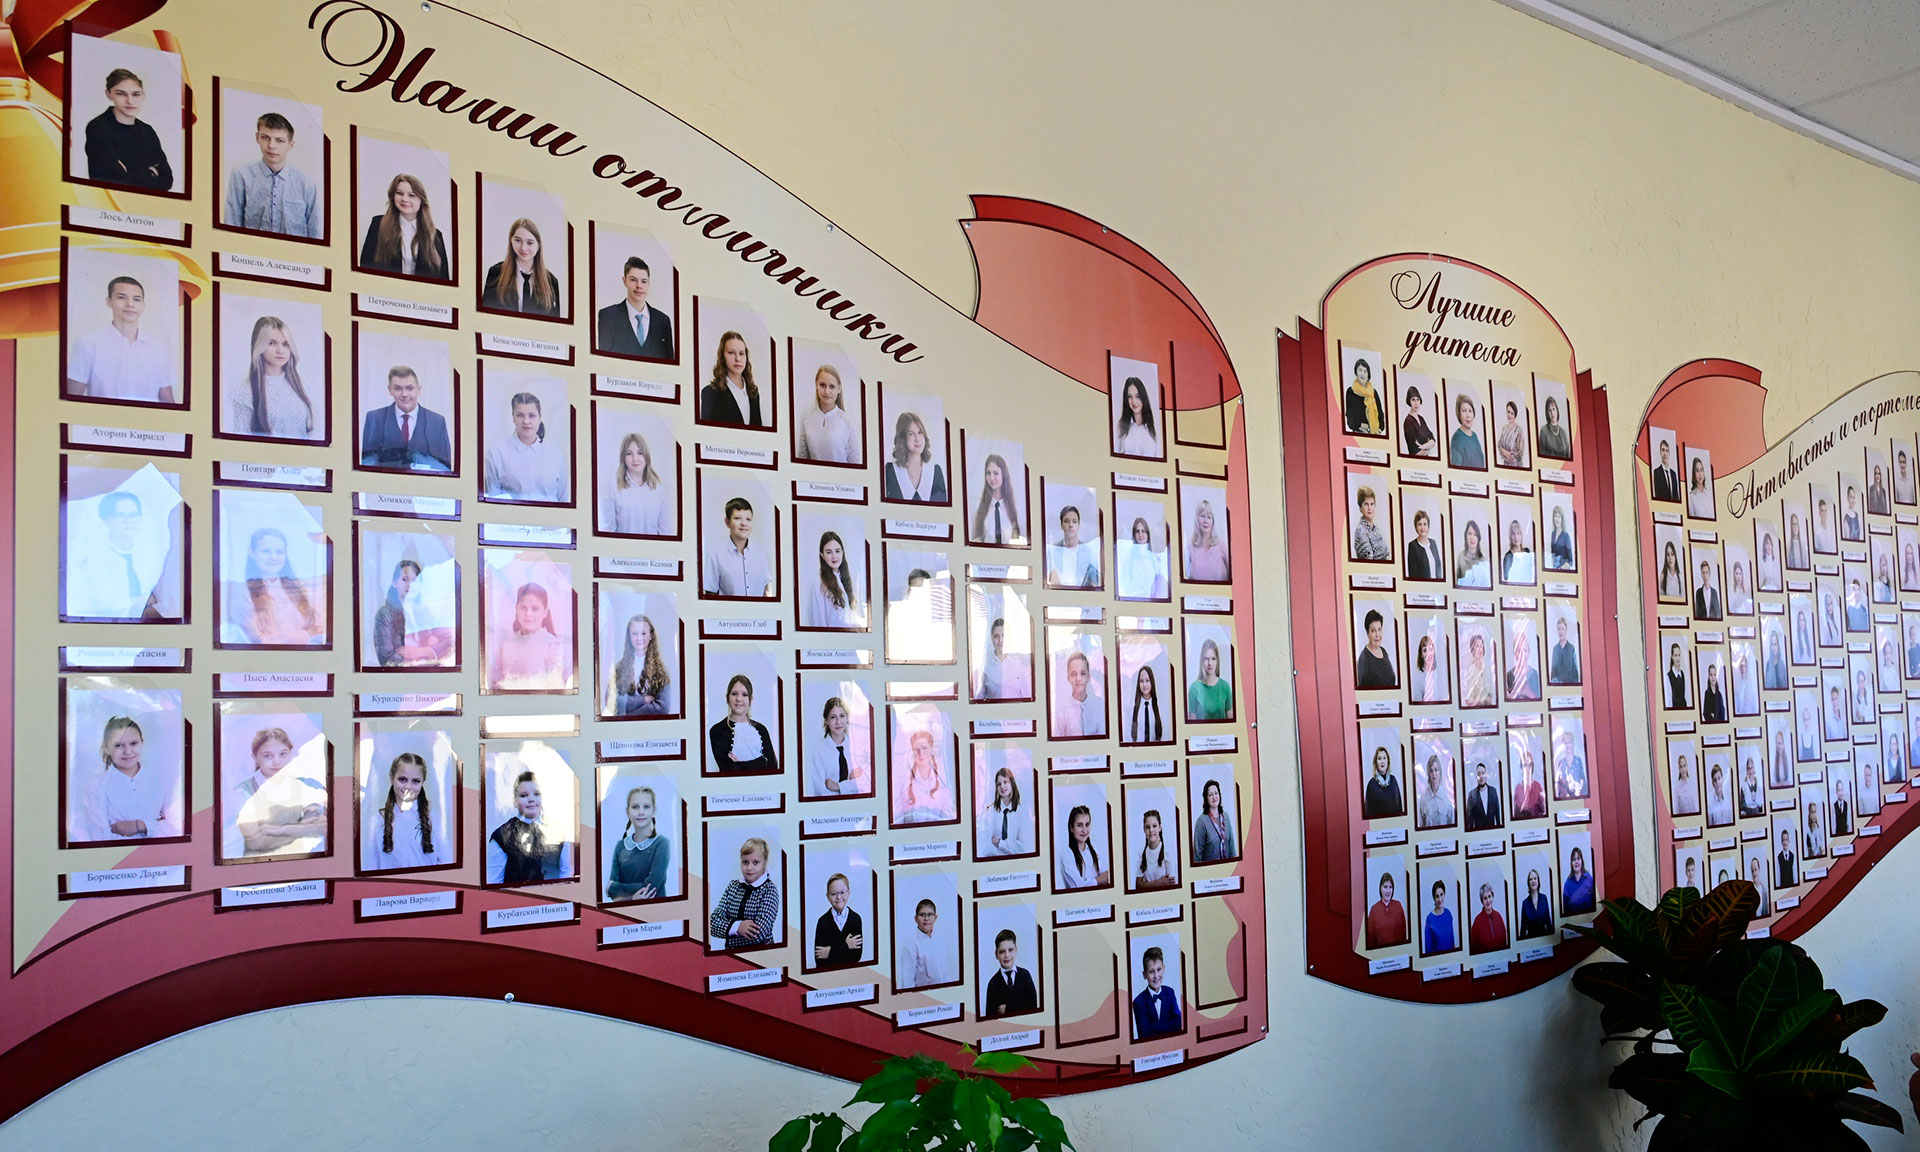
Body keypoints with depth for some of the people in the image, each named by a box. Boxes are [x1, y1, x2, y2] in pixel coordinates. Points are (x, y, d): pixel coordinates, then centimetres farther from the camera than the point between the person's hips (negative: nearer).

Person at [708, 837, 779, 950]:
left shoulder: (769, 890, -4)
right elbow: (714, 922, -1)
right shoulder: (733, 886, 8)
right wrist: (736, 926, -18)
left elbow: (757, 934, -14)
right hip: (731, 953, 2)